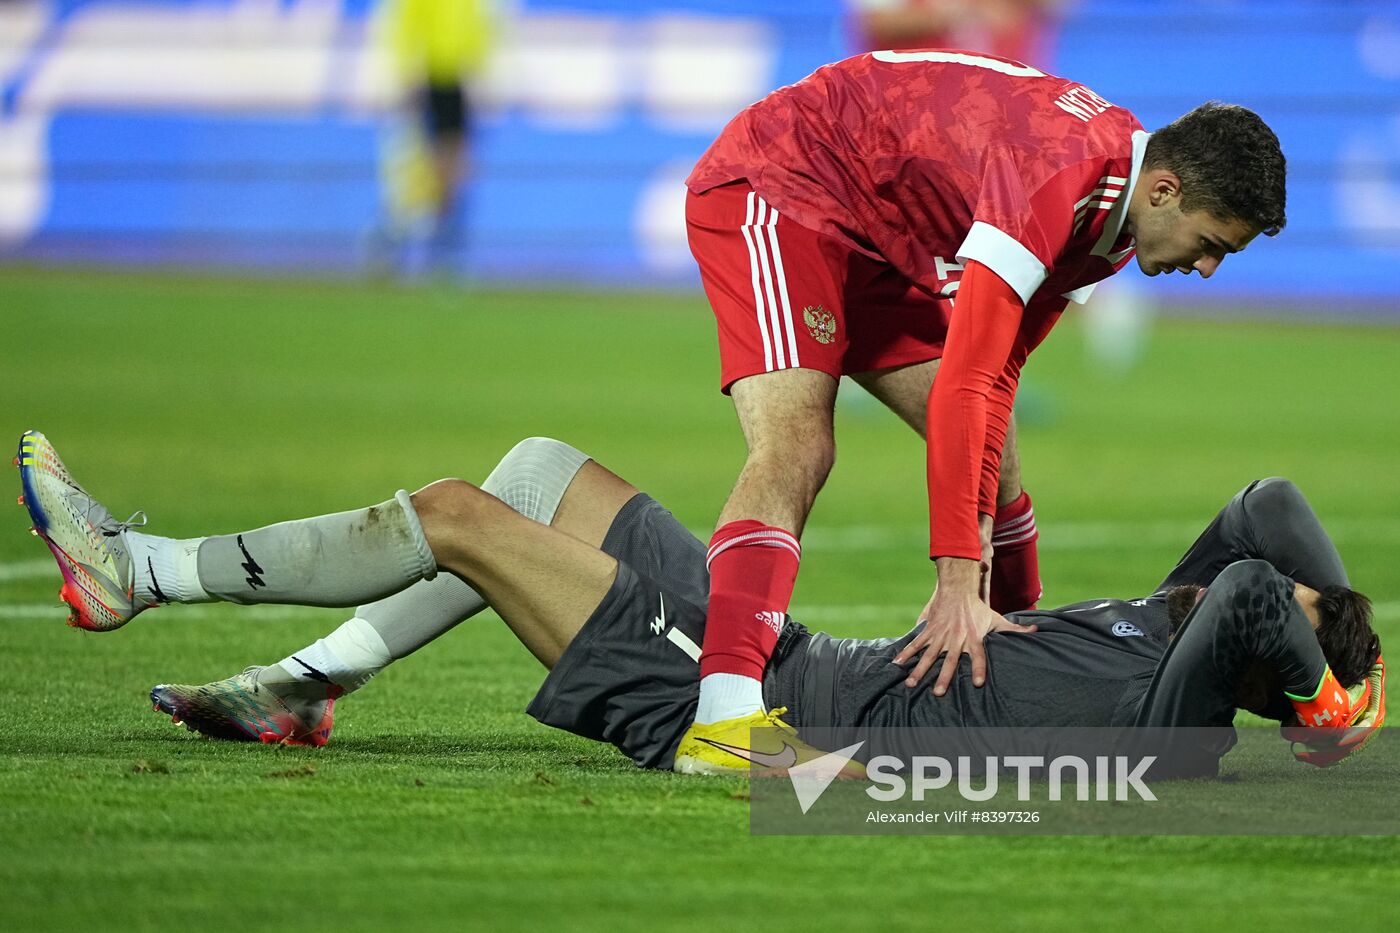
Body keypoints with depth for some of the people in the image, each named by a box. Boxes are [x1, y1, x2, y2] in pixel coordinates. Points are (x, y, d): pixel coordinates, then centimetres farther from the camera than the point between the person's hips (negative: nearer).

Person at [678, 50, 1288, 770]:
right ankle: (722, 715, -42)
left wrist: (977, 554, -8)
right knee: (793, 451, -28)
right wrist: (957, 584, -37)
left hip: (873, 240, 10)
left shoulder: (1116, 212, -1)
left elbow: (998, 371, 2)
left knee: (991, 460, 8)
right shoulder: (1058, 179, -33)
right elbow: (963, 385, -35)